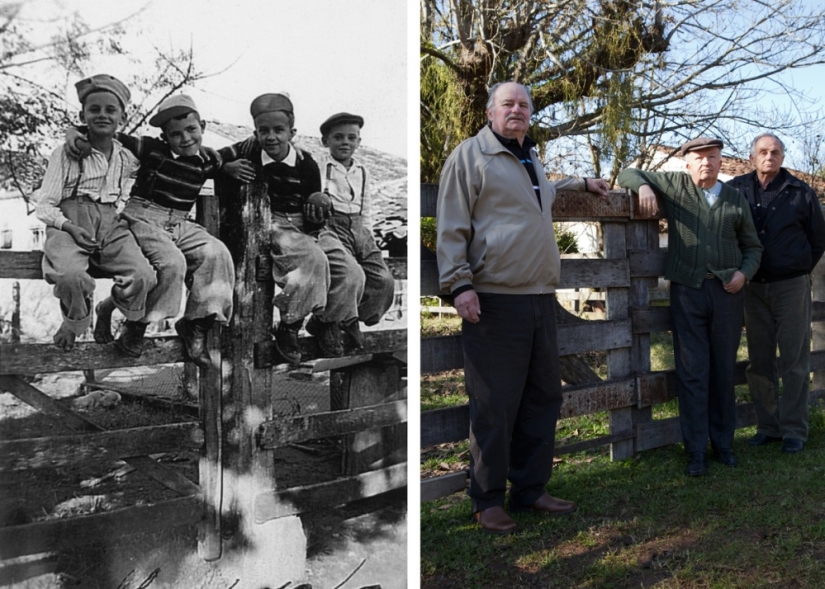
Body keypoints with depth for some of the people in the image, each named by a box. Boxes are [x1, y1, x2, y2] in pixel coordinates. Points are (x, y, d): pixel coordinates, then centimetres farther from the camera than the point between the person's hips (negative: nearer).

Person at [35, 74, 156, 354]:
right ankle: (75, 323, 0)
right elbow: (44, 206, 2)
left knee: (143, 276, -27)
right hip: (70, 225, -3)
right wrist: (70, 227, -16)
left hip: (112, 227, 3)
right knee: (71, 276, -35)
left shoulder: (127, 159, 14)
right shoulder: (66, 154, 3)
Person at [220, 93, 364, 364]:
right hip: (272, 225, -3)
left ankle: (325, 322, 15)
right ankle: (288, 327, -14)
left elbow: (313, 225, 0)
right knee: (314, 260, -33)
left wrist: (317, 217, -24)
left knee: (352, 274, -13)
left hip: (306, 226, 3)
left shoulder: (307, 164, -4)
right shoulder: (250, 150, -3)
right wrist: (228, 166, -13)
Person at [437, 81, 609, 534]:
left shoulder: (531, 160, 23)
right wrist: (459, 283, -17)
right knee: (495, 406, -4)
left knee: (543, 398, 12)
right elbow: (451, 226, -8)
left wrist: (581, 183, 41)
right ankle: (487, 501, 10)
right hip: (494, 301, -8)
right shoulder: (470, 154, -2)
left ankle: (530, 491, 24)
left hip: (540, 298, 8)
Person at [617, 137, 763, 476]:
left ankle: (723, 442, 23)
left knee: (724, 370, 9)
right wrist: (643, 187, -10)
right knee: (692, 372, -1)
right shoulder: (675, 186, 7)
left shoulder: (736, 200, 13)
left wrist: (744, 272, -1)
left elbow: (752, 246, 18)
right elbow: (628, 174, 12)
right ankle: (695, 451, 5)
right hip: (687, 291, -2)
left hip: (727, 292, 2)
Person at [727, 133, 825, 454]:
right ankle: (768, 426, 19)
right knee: (759, 362, 8)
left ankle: (793, 430, 9)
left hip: (792, 286, -2)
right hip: (754, 287, 2)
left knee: (794, 361, 1)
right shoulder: (737, 189, 2)